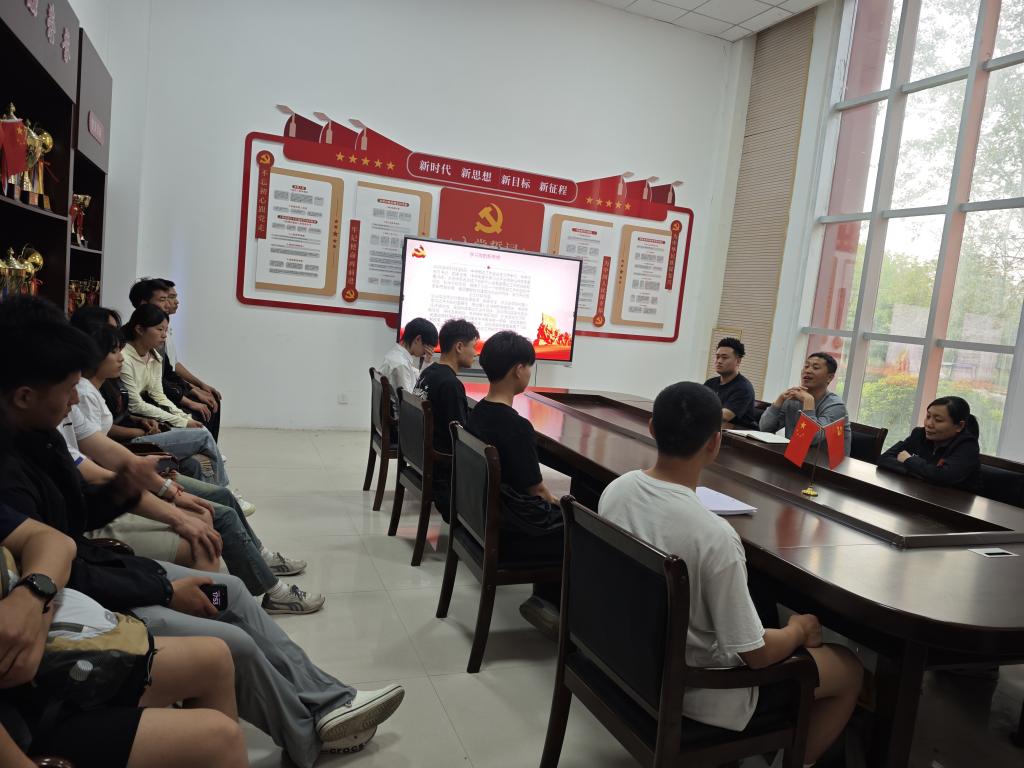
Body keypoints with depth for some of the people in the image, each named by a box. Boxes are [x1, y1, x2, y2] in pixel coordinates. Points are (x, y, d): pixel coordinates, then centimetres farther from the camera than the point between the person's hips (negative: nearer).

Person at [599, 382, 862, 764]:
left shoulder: (615, 490, -12)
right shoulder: (713, 535, -33)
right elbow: (756, 654, -22)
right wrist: (798, 630, 0)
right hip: (699, 689, -6)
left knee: (763, 615, 30)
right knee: (850, 670, 14)